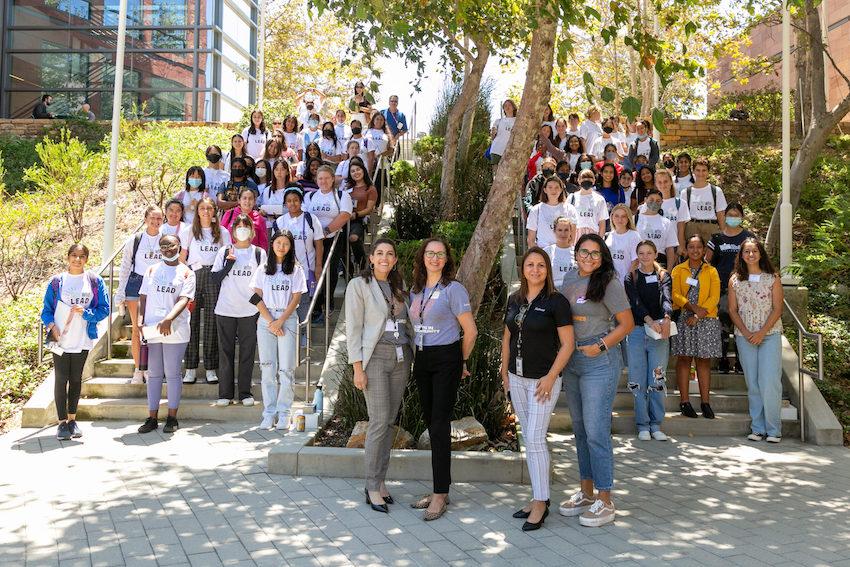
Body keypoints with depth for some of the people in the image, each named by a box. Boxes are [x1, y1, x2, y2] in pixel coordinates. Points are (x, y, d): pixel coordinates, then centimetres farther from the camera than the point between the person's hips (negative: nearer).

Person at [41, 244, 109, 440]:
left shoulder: (95, 281, 2)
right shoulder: (57, 281, 2)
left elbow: (104, 309, 1)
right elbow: (46, 309, 3)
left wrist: (85, 312, -16)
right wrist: (51, 325, -14)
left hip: (83, 341, 1)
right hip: (60, 340, -1)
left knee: (76, 379, 10)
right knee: (61, 379, 0)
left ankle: (72, 419, 22)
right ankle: (62, 422, 7)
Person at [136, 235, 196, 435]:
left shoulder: (186, 273, 3)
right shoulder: (151, 270, 14)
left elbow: (183, 300, -9)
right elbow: (143, 296, 12)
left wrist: (169, 319, -25)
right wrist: (140, 318, -4)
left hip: (175, 329, -3)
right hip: (151, 329, 3)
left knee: (172, 374, 1)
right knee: (154, 374, 8)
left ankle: (172, 418, 11)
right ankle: (152, 418, 15)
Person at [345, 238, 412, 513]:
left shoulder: (398, 285, 14)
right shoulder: (359, 285, -2)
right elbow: (353, 329, -7)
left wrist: (411, 353, 10)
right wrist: (358, 368, -12)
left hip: (401, 356, 5)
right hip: (375, 356, -5)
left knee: (390, 420, 7)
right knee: (379, 421, -9)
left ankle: (380, 480, 17)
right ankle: (373, 487, 2)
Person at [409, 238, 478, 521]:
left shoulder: (453, 289, -8)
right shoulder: (416, 290, 12)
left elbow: (470, 330, -6)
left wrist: (461, 362, 2)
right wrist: (417, 355, 10)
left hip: (446, 359, -7)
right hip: (421, 360, 7)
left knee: (440, 425, -9)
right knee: (431, 422, 10)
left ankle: (440, 495, -3)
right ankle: (439, 489, 19)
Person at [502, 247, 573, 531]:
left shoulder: (556, 302, -10)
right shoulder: (514, 300, 7)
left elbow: (568, 343, -10)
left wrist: (551, 376, -15)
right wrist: (505, 373, 12)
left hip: (543, 379, -6)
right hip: (517, 378, 6)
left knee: (535, 439, -7)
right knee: (528, 438, 12)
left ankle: (541, 502, 5)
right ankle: (538, 497, 22)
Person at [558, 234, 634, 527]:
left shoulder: (608, 283, -9)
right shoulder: (569, 278, 9)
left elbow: (627, 323, -8)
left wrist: (600, 346, -16)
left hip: (600, 361, -7)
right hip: (571, 360, 7)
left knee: (596, 430, -7)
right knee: (580, 428, 14)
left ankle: (605, 502, 4)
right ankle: (586, 493, 27)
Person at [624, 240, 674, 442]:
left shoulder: (664, 276, 8)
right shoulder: (631, 277, 6)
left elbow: (667, 298, -10)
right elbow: (635, 303, -8)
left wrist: (667, 318, -31)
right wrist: (650, 321, -26)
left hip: (659, 333, 0)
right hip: (637, 332, 0)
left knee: (658, 380, 2)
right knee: (638, 380, 1)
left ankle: (656, 425, 12)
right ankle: (643, 425, 10)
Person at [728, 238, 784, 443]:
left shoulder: (772, 278, 3)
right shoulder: (735, 280, 8)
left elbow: (777, 308, -2)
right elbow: (732, 310, 6)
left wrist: (762, 332, -11)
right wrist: (746, 332, -7)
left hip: (770, 335, -2)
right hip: (744, 337, 2)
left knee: (769, 382, -9)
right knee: (752, 383, 4)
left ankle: (773, 429, -1)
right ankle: (757, 428, 11)